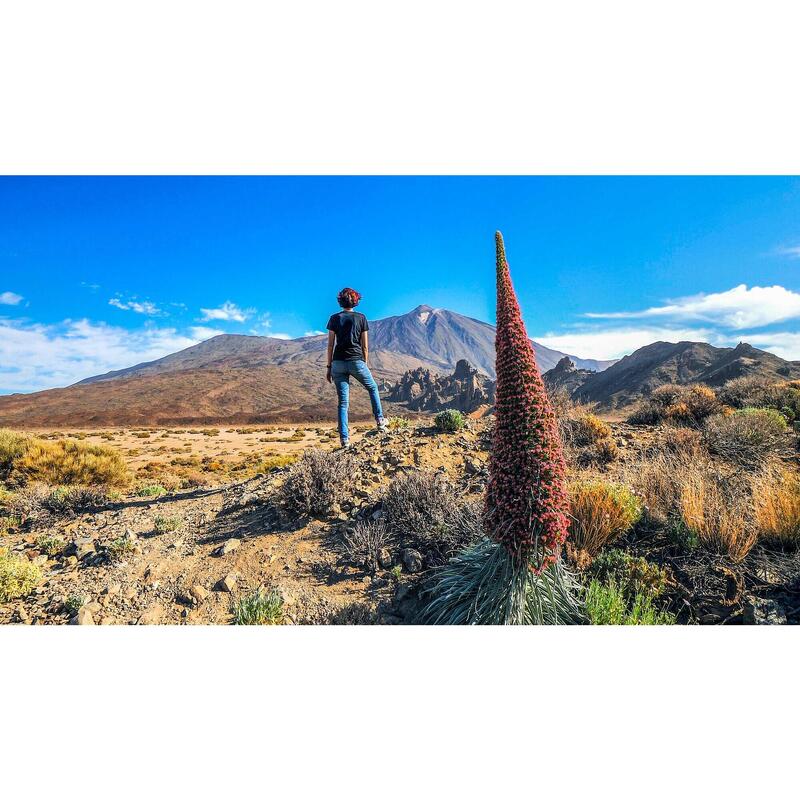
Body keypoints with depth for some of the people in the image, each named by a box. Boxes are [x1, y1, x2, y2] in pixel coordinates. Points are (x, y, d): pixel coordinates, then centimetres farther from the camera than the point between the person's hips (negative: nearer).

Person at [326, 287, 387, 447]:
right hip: (356, 361, -1)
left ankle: (344, 439, 1)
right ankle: (380, 421, 27)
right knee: (373, 388, 25)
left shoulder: (334, 318, 5)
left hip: (338, 363, 1)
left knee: (343, 402, 5)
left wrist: (329, 367, 7)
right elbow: (365, 346, 3)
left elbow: (330, 345, 2)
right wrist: (366, 365, 12)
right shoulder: (361, 318, 3)